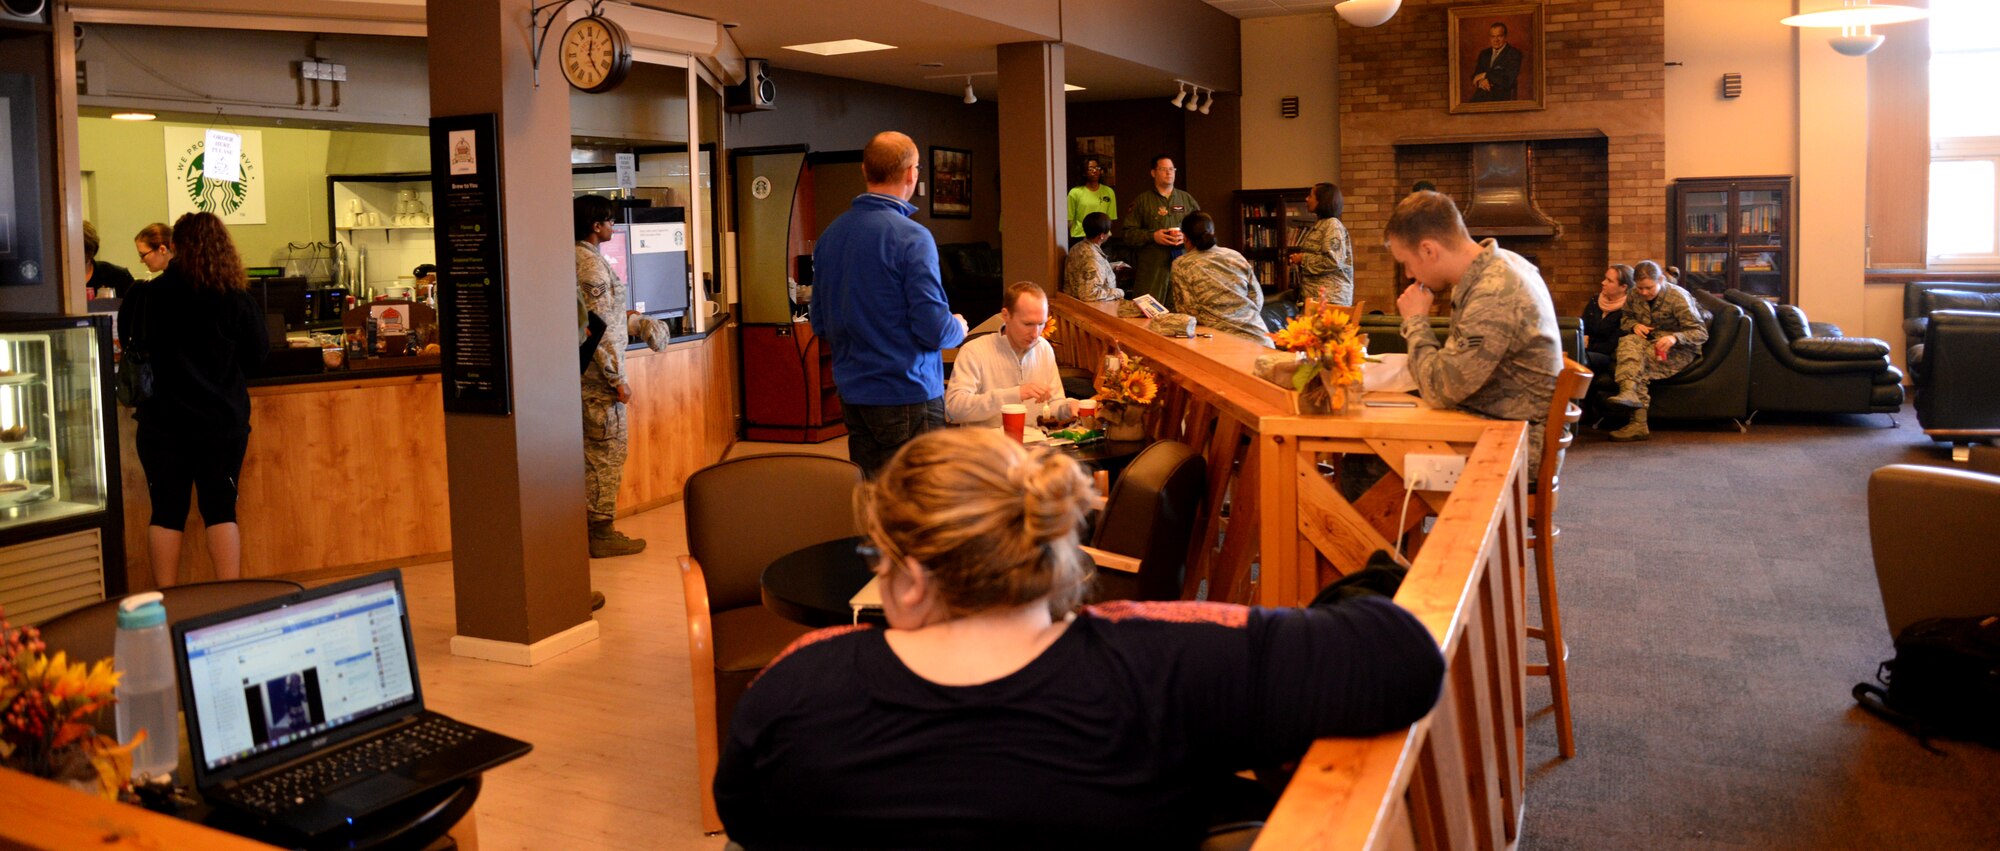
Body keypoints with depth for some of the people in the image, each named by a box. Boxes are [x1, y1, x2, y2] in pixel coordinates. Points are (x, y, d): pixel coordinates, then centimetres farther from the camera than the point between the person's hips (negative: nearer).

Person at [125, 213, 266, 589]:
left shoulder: (149, 297, -7)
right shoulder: (239, 299, -7)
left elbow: (128, 341, 9)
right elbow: (256, 358, 3)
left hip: (163, 420, 0)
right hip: (222, 419, 0)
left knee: (167, 511, 8)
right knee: (221, 508, 5)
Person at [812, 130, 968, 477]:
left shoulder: (830, 234, 6)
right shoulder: (911, 237, -16)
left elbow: (820, 324, 14)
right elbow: (933, 330, -17)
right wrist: (958, 328, 4)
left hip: (852, 394, 7)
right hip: (906, 395, -7)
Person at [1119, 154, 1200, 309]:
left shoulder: (1187, 199, 16)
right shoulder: (1142, 201, 7)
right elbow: (1128, 234, 1)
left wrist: (1186, 237, -6)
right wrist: (1152, 236, -13)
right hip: (1151, 267, -2)